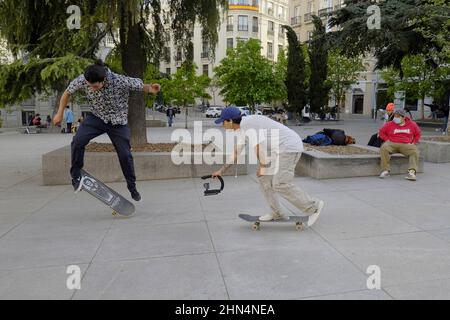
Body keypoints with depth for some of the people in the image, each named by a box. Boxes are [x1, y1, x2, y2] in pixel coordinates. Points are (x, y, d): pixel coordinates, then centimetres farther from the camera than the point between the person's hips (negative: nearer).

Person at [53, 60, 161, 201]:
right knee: (78, 141, -22)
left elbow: (140, 86, -14)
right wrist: (60, 113, 2)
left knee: (125, 155, 1)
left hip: (118, 121, -1)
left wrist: (150, 89, -36)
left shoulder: (121, 81, -29)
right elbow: (67, 93, -2)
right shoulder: (82, 80, -21)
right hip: (96, 117, 2)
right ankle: (76, 177, -1)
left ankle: (132, 187, 23)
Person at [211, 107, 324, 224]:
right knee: (264, 177, 10)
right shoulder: (241, 128, 15)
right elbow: (236, 152, 23)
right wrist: (221, 170, 26)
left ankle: (314, 206, 0)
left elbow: (260, 147, -19)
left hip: (289, 147, -10)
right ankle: (276, 213, 15)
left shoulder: (246, 124, -17)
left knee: (281, 185, -13)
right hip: (282, 148, 10)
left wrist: (262, 167, -3)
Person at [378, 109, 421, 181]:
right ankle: (385, 170, -30)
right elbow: (382, 132, 15)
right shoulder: (389, 124, 5)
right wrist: (387, 139, 1)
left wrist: (413, 142, 9)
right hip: (392, 144, -1)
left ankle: (412, 172, -32)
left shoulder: (412, 124, 10)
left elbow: (418, 134, 24)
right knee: (384, 147, -33)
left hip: (406, 145, 1)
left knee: (415, 151, -29)